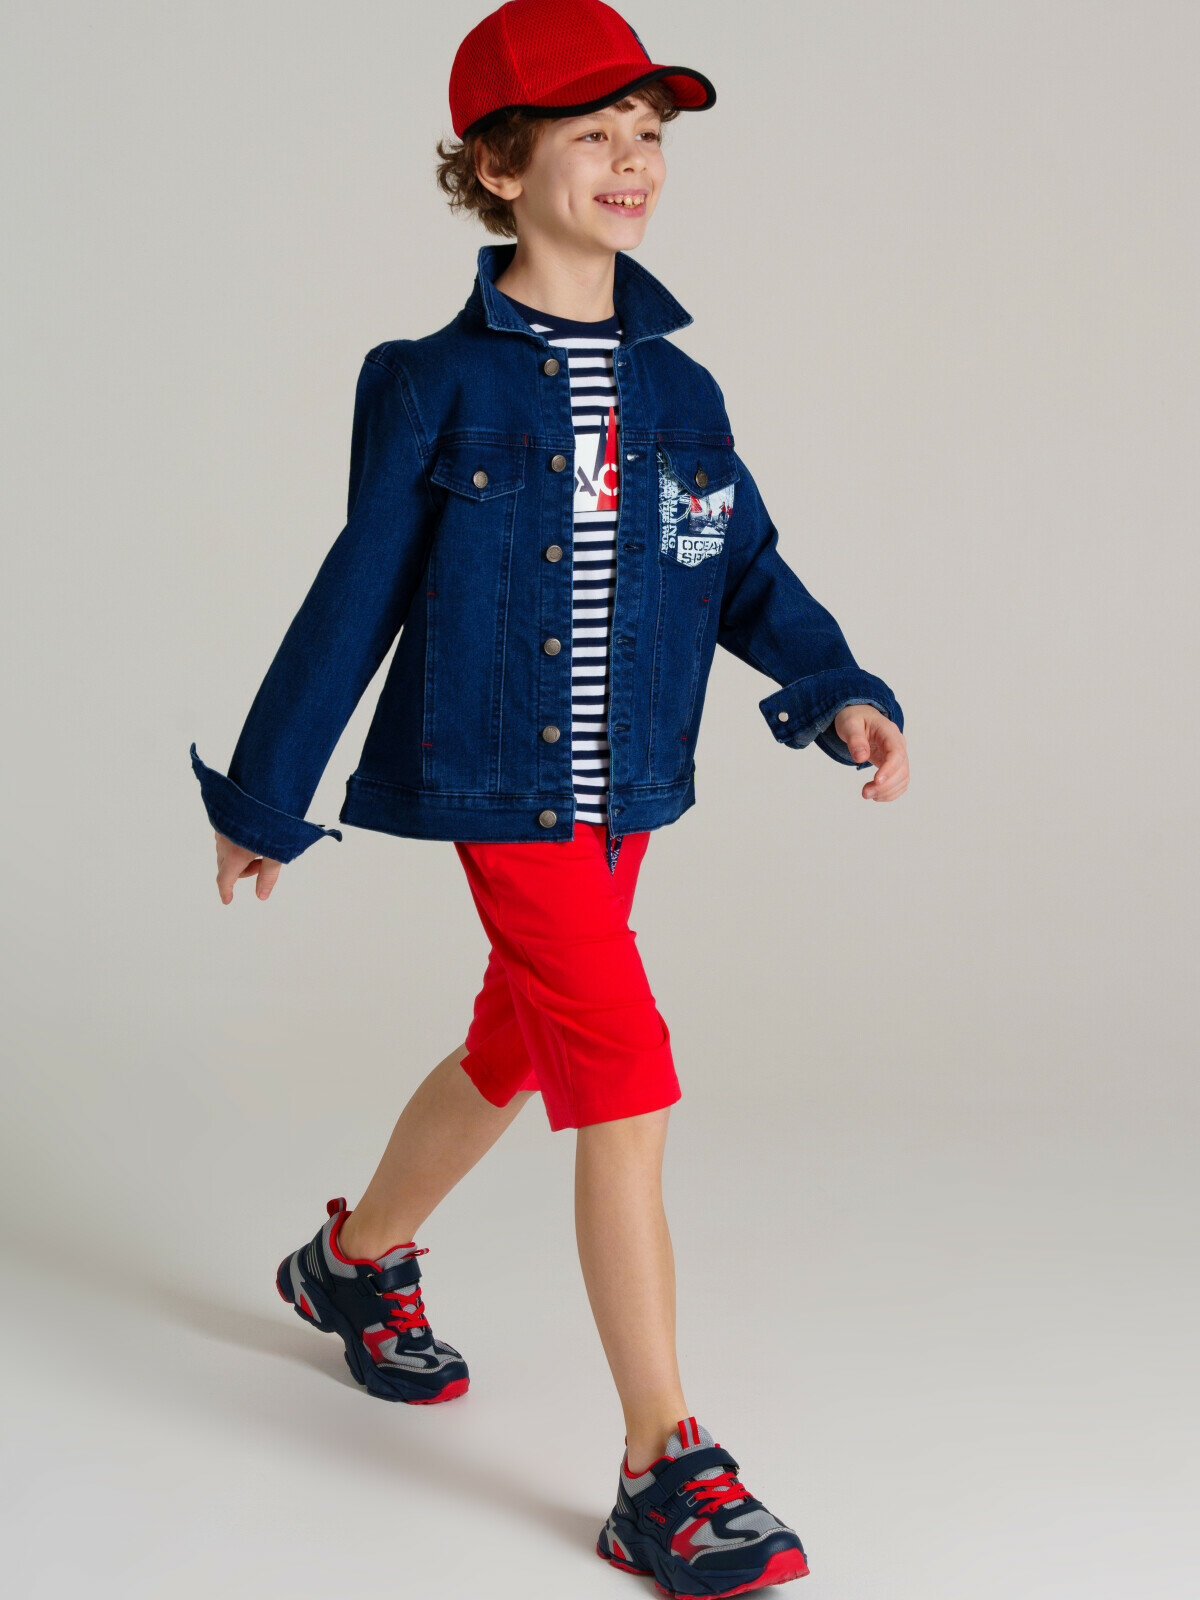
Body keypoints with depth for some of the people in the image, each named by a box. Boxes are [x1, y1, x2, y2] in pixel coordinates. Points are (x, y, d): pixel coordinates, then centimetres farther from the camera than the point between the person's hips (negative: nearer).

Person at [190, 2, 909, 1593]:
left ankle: (357, 1258, 50)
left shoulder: (677, 390, 4)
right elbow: (355, 601, -4)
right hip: (500, 794, -6)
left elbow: (749, 571, 8)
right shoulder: (438, 387, -9)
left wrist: (839, 692, -10)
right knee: (628, 1081, -14)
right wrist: (262, 800, 2)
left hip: (623, 798, 6)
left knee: (513, 1056, 22)